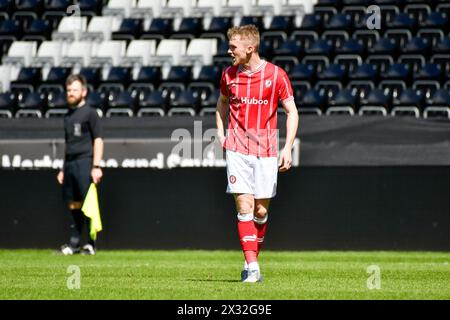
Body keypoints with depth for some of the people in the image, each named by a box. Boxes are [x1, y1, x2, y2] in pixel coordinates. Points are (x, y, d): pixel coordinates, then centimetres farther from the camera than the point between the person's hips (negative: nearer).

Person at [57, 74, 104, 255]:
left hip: (85, 162, -7)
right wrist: (63, 169, 20)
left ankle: (91, 245, -5)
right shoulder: (68, 116, 19)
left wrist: (96, 166, -15)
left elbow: (98, 140, -7)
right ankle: (74, 243, 11)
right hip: (70, 164, 7)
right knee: (73, 204, 7)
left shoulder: (90, 113, -2)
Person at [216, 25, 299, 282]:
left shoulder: (276, 75, -5)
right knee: (244, 206, -10)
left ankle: (251, 262, 20)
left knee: (261, 211, 2)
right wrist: (221, 134, 11)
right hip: (237, 149, 1)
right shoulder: (229, 75, 5)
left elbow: (292, 112, -1)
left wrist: (288, 148, -11)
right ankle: (252, 267, -10)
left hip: (266, 150, -1)